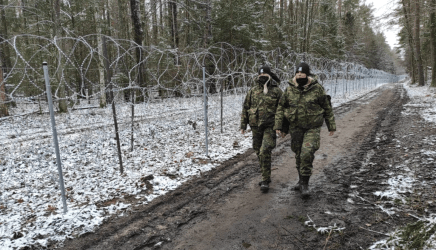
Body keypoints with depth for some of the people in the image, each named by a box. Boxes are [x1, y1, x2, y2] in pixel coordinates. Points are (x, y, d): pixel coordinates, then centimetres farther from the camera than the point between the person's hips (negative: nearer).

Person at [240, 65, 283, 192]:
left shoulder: (276, 91, -2)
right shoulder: (253, 90, 6)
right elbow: (245, 108, 11)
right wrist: (243, 125, 8)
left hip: (270, 127, -4)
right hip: (256, 126, 4)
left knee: (265, 152, -14)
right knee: (259, 152, 12)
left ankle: (265, 181, -2)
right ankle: (266, 177, 30)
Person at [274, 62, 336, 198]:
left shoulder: (317, 89, -6)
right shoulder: (289, 89, 0)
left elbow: (327, 108, 3)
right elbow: (280, 108, 5)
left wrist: (331, 126, 5)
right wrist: (278, 125, -2)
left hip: (312, 128, -3)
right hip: (295, 128, 3)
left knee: (307, 153, -15)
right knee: (299, 155, 12)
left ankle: (304, 183, -1)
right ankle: (301, 179, 32)